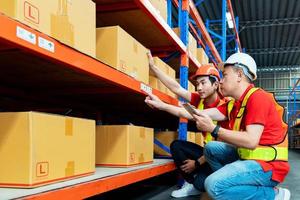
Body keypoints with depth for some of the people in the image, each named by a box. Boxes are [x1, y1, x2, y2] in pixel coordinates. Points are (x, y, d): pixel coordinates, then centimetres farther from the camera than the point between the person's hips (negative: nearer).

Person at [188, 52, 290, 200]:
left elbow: (251, 141, -27)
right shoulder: (233, 104, 11)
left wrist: (213, 129, -25)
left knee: (214, 185, -22)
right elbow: (203, 114, 3)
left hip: (267, 165, -9)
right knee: (211, 148, 11)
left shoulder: (257, 97, -17)